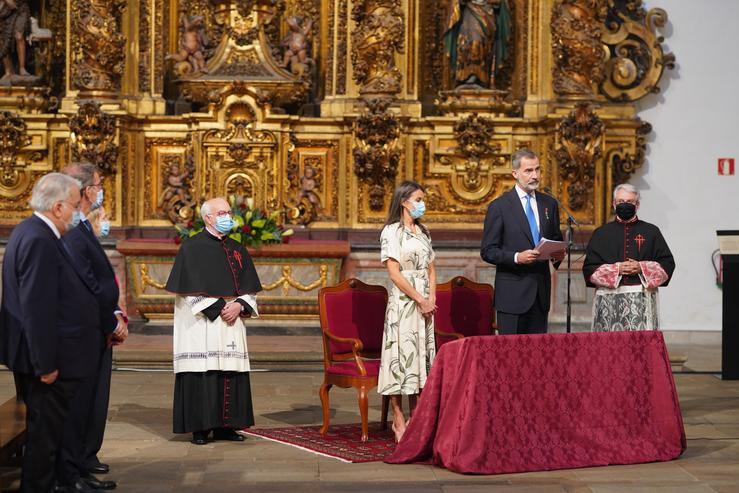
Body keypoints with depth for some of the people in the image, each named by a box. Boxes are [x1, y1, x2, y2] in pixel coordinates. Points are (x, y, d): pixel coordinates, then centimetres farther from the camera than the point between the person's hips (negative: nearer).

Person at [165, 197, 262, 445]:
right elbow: (190, 289, -10)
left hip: (232, 321, 6)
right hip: (201, 321, -5)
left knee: (231, 373, 4)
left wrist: (240, 305, -7)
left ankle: (225, 425, 11)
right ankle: (200, 428, 1)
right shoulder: (192, 247, -4)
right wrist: (217, 309, -14)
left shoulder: (237, 249, 14)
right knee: (202, 375, -5)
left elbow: (250, 287, 13)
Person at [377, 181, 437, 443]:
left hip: (425, 302, 7)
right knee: (401, 353, -7)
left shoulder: (423, 232, 16)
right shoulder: (391, 232, -6)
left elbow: (431, 269, 16)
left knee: (422, 355, 7)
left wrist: (431, 298, 0)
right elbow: (394, 273, -12)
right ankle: (398, 421, -2)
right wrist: (419, 299, -13)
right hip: (402, 301, -7)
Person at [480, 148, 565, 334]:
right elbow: (487, 251, -5)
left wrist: (558, 254, -1)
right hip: (513, 293, -4)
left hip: (541, 291, 5)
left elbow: (556, 240, 22)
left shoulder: (549, 204, 12)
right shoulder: (499, 206, -3)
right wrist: (516, 257, -20)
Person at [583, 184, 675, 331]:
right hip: (609, 300, 0)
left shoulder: (651, 232, 12)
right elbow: (589, 268, 6)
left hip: (642, 299, 0)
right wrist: (616, 269, -8)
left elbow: (668, 263, 7)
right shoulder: (601, 233, 12)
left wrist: (642, 268, -7)